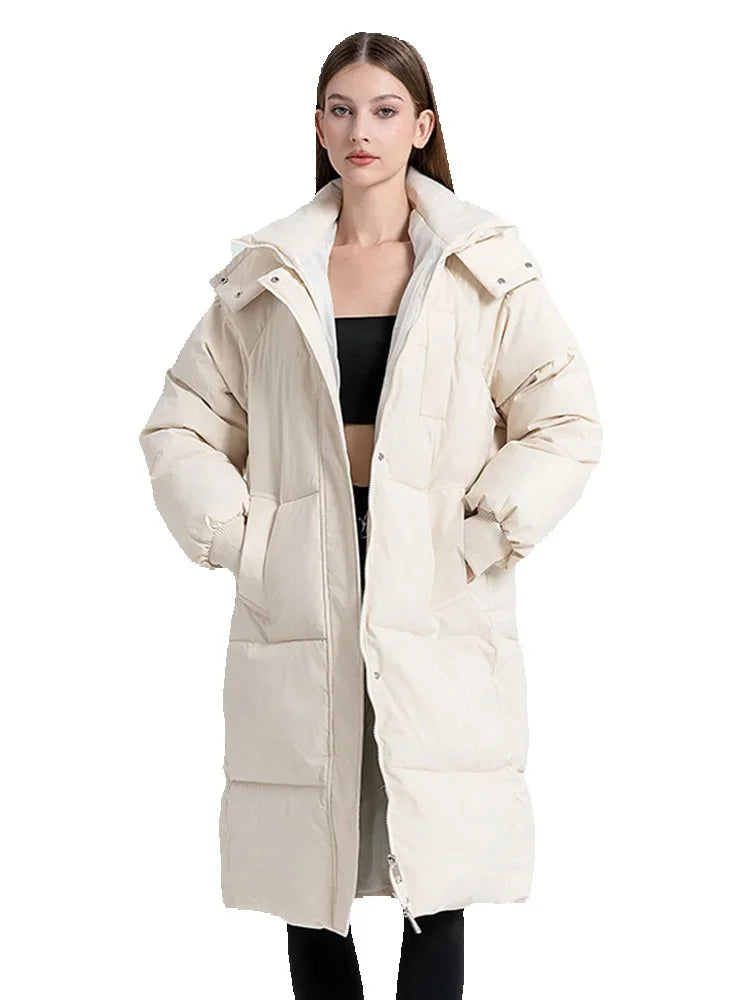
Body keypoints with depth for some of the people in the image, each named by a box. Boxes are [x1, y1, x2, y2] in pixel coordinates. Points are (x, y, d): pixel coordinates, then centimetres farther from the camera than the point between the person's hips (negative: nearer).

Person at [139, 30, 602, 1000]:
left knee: (438, 880, 1)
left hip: (439, 611, -1)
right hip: (299, 611, 2)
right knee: (306, 873, 5)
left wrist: (482, 538, -8)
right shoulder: (264, 276, 9)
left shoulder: (486, 270, 4)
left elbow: (566, 422, 0)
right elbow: (181, 428, 11)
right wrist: (234, 538, -2)